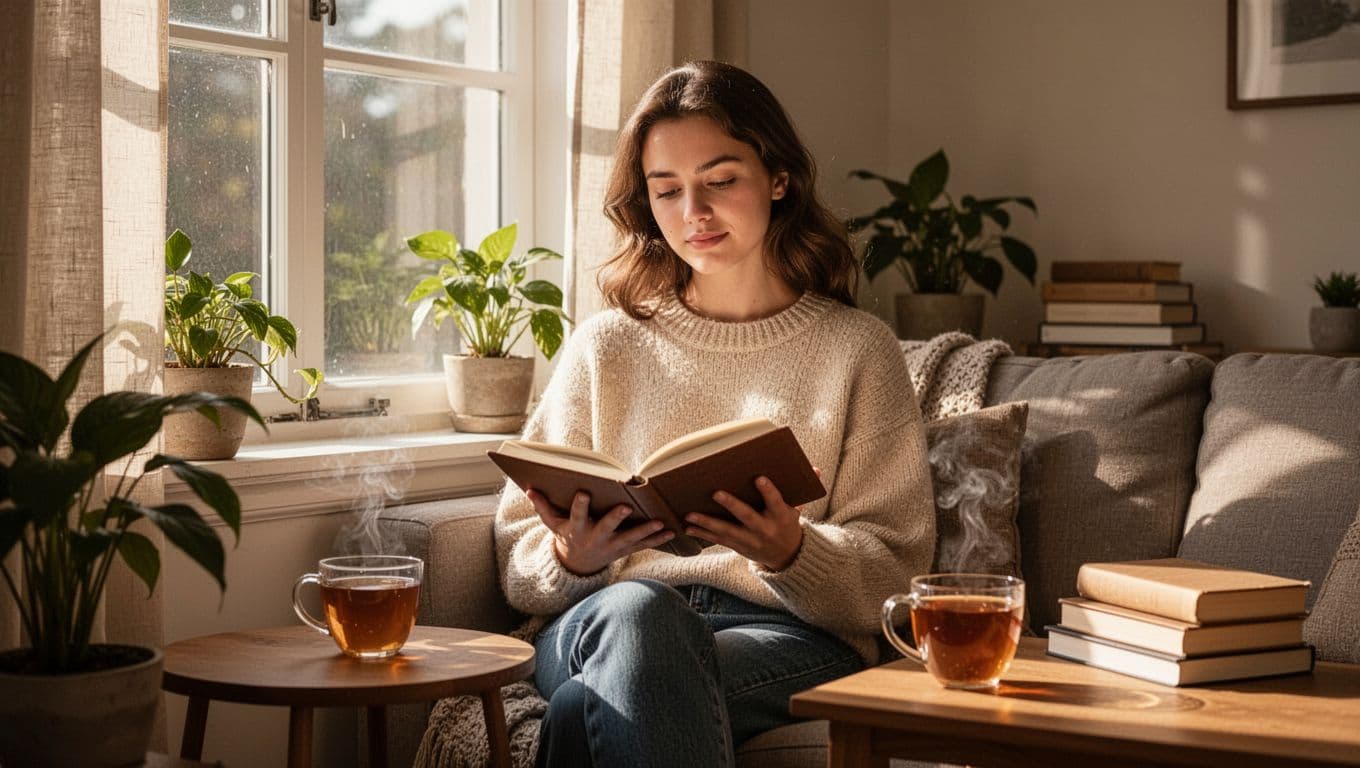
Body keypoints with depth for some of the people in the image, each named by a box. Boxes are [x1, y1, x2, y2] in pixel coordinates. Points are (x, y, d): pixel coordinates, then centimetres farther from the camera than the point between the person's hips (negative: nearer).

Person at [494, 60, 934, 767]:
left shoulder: (857, 350, 13)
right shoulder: (604, 346, 17)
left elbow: (892, 570, 6)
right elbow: (519, 562, 13)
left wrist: (791, 554, -16)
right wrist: (572, 560, -12)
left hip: (791, 635, -3)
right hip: (605, 622, 3)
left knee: (585, 710, -37)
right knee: (638, 609, -37)